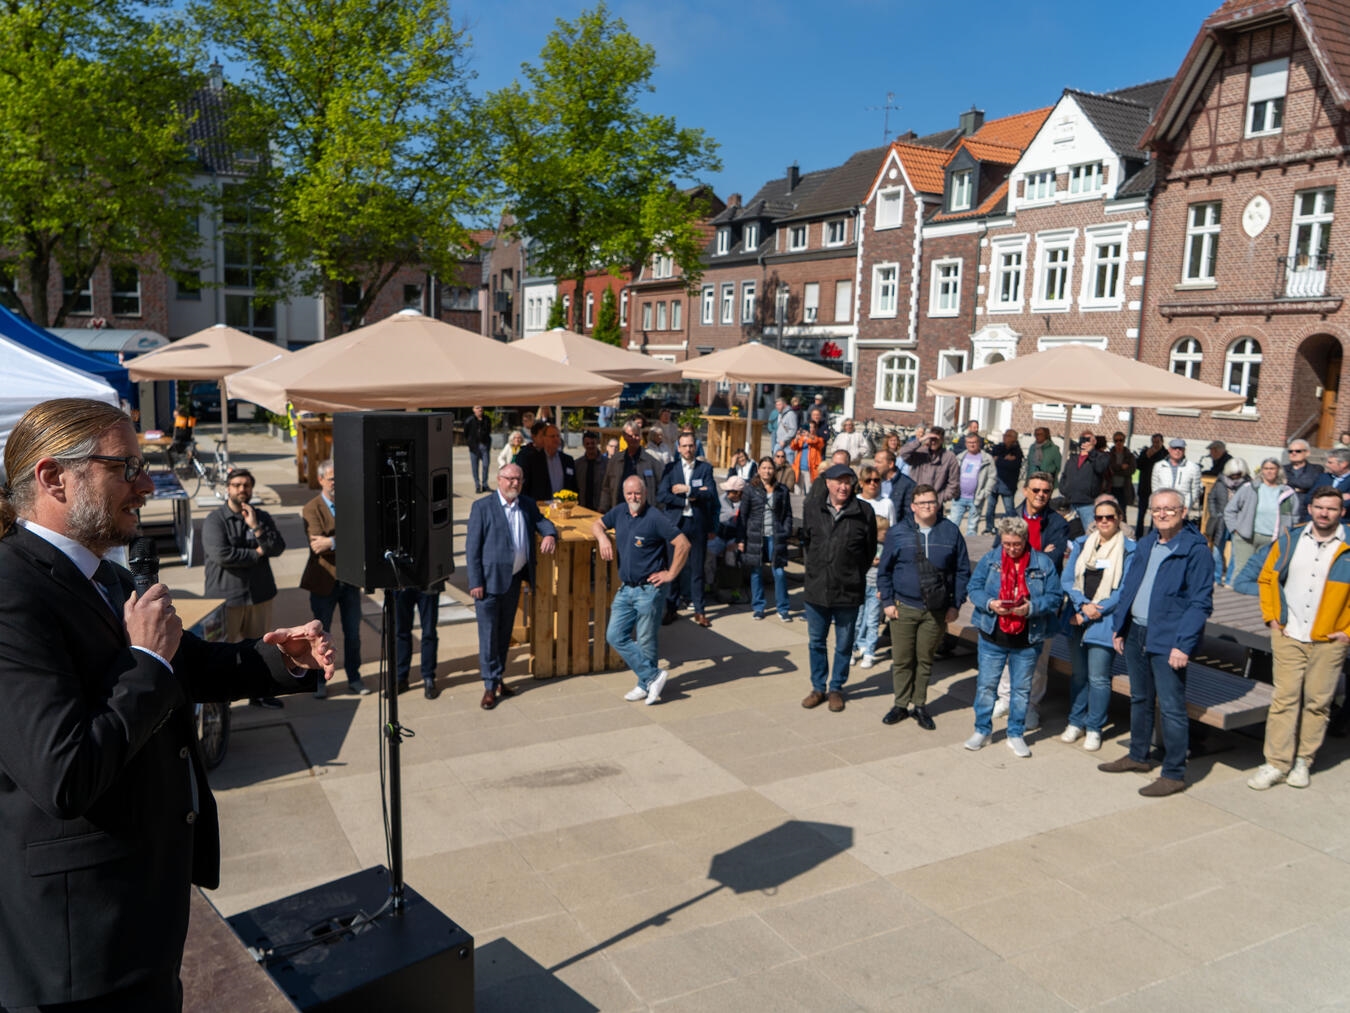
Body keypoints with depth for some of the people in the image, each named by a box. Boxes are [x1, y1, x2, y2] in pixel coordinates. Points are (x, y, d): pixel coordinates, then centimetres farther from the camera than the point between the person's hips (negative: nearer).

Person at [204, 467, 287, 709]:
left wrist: (256, 527, -16)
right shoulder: (214, 520, -6)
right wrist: (256, 553, -10)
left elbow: (278, 548, -4)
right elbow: (221, 554, -20)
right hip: (226, 596, -4)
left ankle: (258, 692, 28)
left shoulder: (262, 517, 8)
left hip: (260, 594, 5)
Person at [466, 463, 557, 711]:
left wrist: (550, 534, -14)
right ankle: (490, 686, 8)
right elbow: (472, 547, -8)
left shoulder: (528, 505, 7)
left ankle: (497, 679, 27)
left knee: (504, 632, 15)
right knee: (488, 633, -1)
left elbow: (542, 523, 13)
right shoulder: (482, 507, -8)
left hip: (514, 579, 5)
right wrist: (476, 583, -13)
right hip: (489, 579, -5)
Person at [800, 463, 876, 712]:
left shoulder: (864, 512, -7)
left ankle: (836, 689, 25)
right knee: (816, 642, 12)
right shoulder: (812, 510, 0)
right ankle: (818, 687, 27)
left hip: (849, 590, -2)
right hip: (816, 589, 2)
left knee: (844, 644, 10)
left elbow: (870, 550, 1)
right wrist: (814, 568, 10)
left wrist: (855, 574, 3)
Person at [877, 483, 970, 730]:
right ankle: (901, 704, 21)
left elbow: (962, 571, 6)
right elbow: (884, 569, 5)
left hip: (937, 611, 0)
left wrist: (955, 604, 1)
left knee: (925, 660, 10)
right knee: (901, 660, 5)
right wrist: (887, 601, -1)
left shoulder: (951, 532, 2)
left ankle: (919, 705, 24)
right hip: (903, 608, 0)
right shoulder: (898, 532, 0)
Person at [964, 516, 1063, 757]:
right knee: (986, 684, 8)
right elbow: (974, 588, -1)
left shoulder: (1043, 563, -3)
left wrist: (1031, 607, -22)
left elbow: (1055, 597, -6)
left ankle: (1016, 735, 26)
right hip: (993, 636, 1)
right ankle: (982, 731, 24)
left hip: (1028, 640, 0)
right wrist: (989, 603, -20)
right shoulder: (990, 559, -1)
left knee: (1022, 688, 11)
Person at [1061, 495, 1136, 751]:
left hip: (1105, 621, -4)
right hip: (1077, 617, 4)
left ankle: (1094, 728, 13)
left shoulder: (1129, 549, -4)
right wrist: (1082, 605, -12)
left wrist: (1092, 613, -12)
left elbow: (1124, 591, -9)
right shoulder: (1081, 543, 8)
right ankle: (1076, 722, 27)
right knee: (1078, 674, 13)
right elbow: (1068, 579, 4)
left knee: (1098, 678, -2)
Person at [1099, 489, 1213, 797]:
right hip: (1135, 633, 8)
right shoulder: (1145, 545, 11)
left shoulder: (1195, 550, -11)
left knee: (1171, 708, -2)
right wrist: (1119, 627, 12)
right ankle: (1138, 756, 34)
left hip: (1167, 641, -7)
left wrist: (1183, 644, -19)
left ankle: (1174, 774, 8)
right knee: (1139, 699, 19)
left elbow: (1201, 603, -14)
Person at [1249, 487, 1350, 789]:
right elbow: (1267, 578, 12)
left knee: (1318, 702, 6)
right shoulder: (1289, 540, 3)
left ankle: (1303, 761, 18)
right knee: (1284, 699, 1)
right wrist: (1271, 617, 4)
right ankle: (1276, 763, 6)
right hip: (1289, 637, 1)